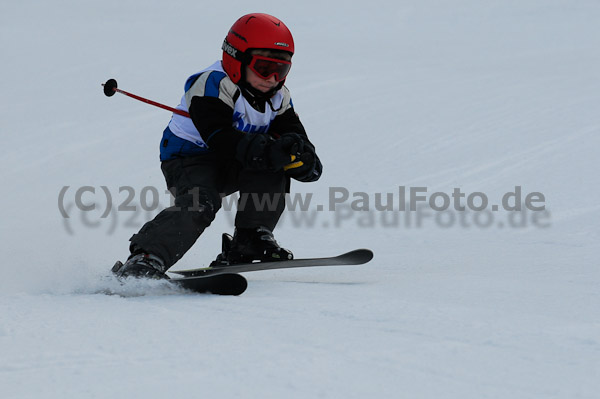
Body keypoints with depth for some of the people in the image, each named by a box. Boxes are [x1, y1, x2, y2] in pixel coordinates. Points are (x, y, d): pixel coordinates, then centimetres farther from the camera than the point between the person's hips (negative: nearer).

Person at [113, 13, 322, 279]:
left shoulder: (278, 98, 2)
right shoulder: (214, 85, -22)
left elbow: (295, 138, -5)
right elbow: (222, 140, -36)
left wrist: (301, 156, -32)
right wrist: (271, 150, -50)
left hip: (229, 168, 7)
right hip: (189, 160, -7)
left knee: (272, 169, -20)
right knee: (201, 203, -34)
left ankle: (248, 242, -15)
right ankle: (145, 260, -40)